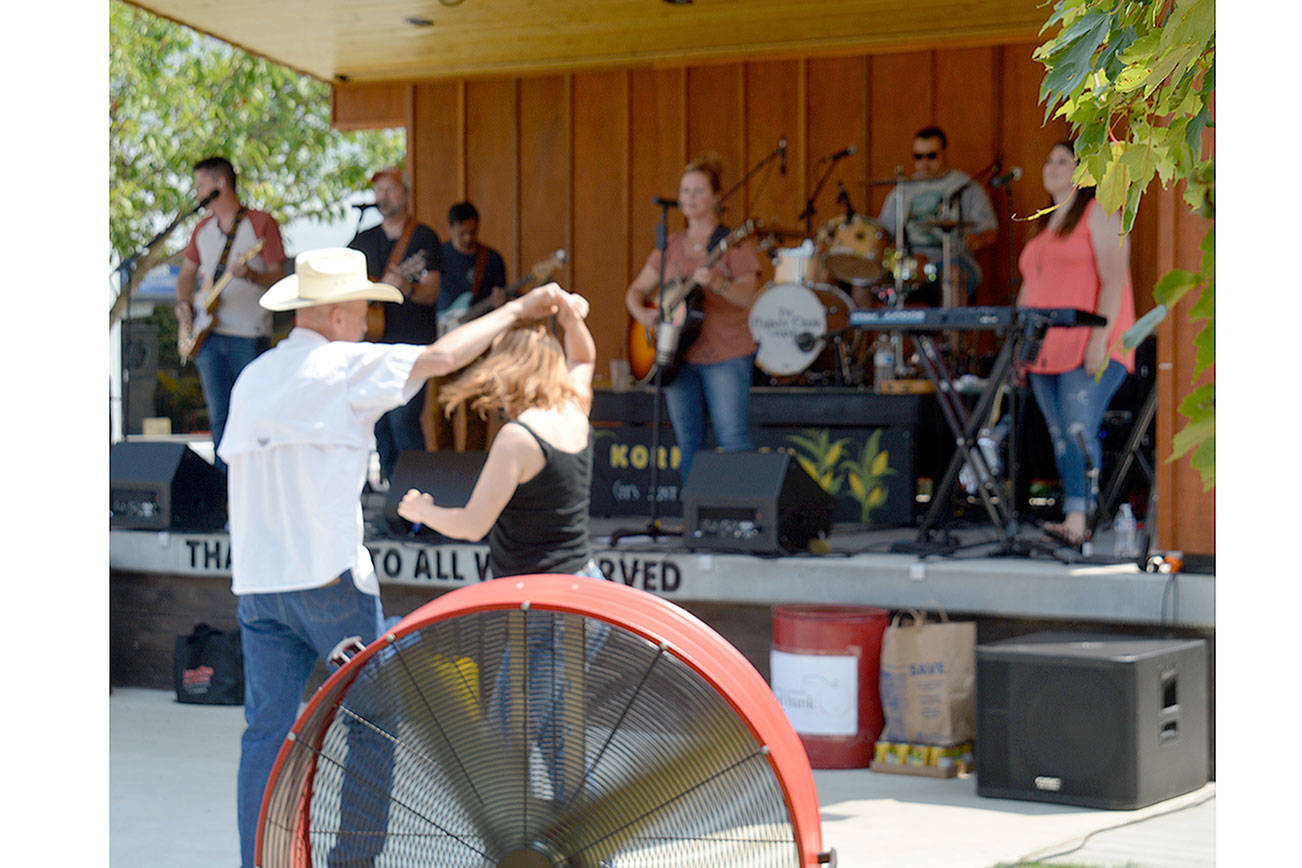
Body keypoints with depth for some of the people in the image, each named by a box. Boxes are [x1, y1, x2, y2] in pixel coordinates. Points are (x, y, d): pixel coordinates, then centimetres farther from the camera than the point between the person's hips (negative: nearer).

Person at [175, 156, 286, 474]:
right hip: (208, 334, 5)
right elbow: (186, 273, 25)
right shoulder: (203, 229, 15)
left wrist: (250, 275, -26)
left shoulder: (261, 223, -3)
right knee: (219, 417, 3)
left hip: (250, 337, -5)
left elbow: (278, 275, -6)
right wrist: (184, 303, 5)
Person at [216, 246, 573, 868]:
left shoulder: (252, 379, 13)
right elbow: (442, 357, -12)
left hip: (256, 581, 6)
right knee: (369, 723, 5)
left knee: (265, 732, 6)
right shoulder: (340, 366, -7)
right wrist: (516, 311, -2)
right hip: (329, 576, -6)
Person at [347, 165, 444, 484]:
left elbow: (431, 292, -9)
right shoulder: (364, 240, 15)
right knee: (380, 423, 6)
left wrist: (406, 288, -29)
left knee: (403, 418, -16)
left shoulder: (424, 237, -1)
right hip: (373, 343, 6)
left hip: (412, 342, -6)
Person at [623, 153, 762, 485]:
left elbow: (748, 296, -14)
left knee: (734, 444, -12)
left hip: (725, 359, -5)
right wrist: (643, 313, -5)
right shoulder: (671, 246, 13)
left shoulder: (733, 244, -2)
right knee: (688, 447, 7)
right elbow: (636, 291, 17)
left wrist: (716, 282, -33)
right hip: (678, 356, 5)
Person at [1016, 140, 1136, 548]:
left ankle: (1077, 521, -21)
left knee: (1079, 431, -18)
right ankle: (1075, 523, 2)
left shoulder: (1099, 214, -1)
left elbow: (1113, 280, -12)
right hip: (1046, 353, 8)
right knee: (1060, 437, 3)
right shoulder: (1044, 225, 23)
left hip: (1091, 351, -8)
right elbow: (1029, 289, 24)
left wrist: (1100, 339, -21)